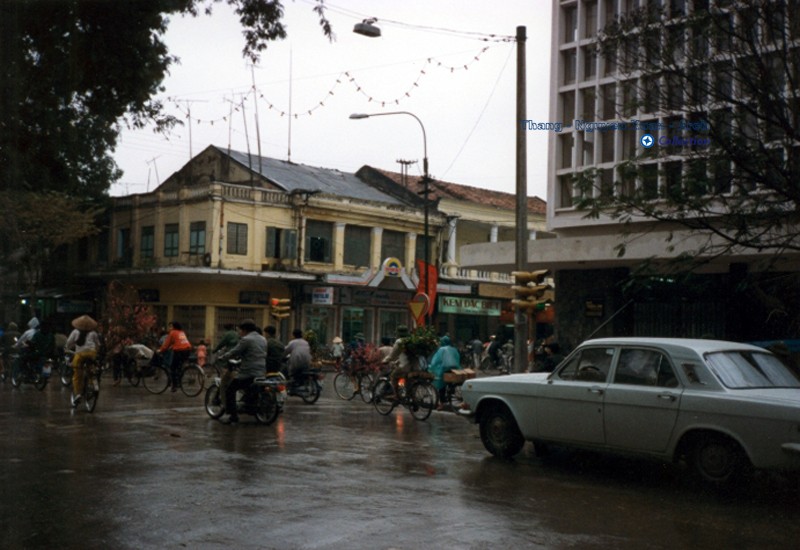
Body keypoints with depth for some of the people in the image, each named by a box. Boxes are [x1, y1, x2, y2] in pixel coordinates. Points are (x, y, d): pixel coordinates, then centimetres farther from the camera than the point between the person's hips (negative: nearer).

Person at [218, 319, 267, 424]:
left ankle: (233, 415, -9)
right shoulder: (263, 339, 15)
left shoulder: (246, 340, -9)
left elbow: (234, 352, -9)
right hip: (262, 372, 8)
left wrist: (222, 357, 7)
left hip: (248, 373, -8)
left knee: (230, 389, 0)